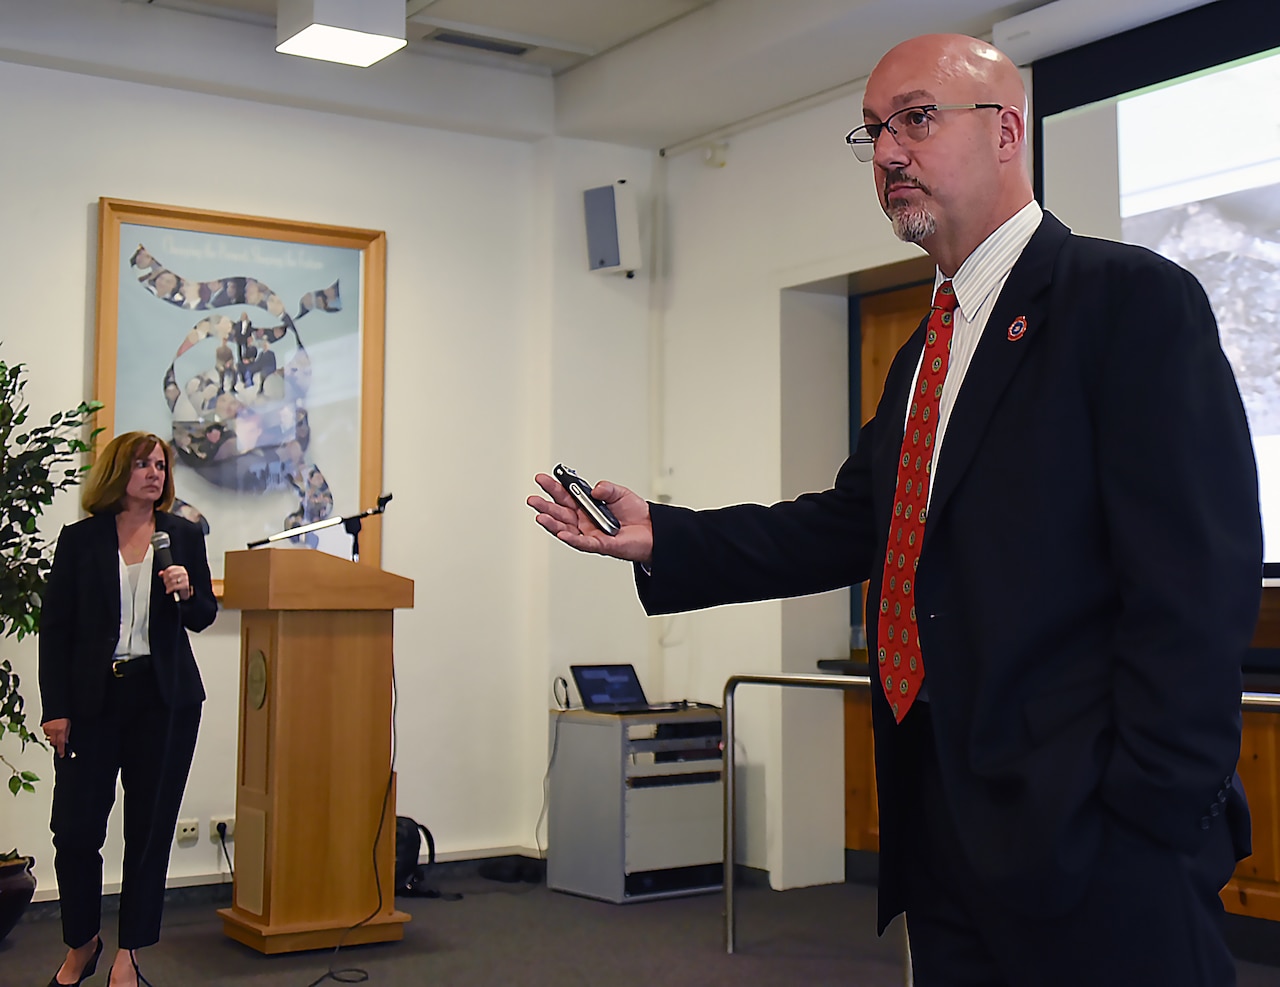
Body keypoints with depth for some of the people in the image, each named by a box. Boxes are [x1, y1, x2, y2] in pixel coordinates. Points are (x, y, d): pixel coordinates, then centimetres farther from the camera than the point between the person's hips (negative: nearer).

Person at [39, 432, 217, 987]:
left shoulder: (184, 536, 8)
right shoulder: (80, 540, 3)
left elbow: (203, 617, 13)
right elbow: (55, 628, 2)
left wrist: (187, 592, -10)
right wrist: (55, 708, -4)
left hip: (165, 700, 1)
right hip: (94, 697, -1)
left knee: (150, 829, 4)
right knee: (75, 827, -2)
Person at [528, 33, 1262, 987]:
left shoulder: (1132, 300, -9)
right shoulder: (927, 350, 19)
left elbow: (1197, 580, -16)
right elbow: (850, 524, 14)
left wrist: (1145, 814, -19)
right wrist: (658, 538, 5)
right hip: (946, 832, 8)